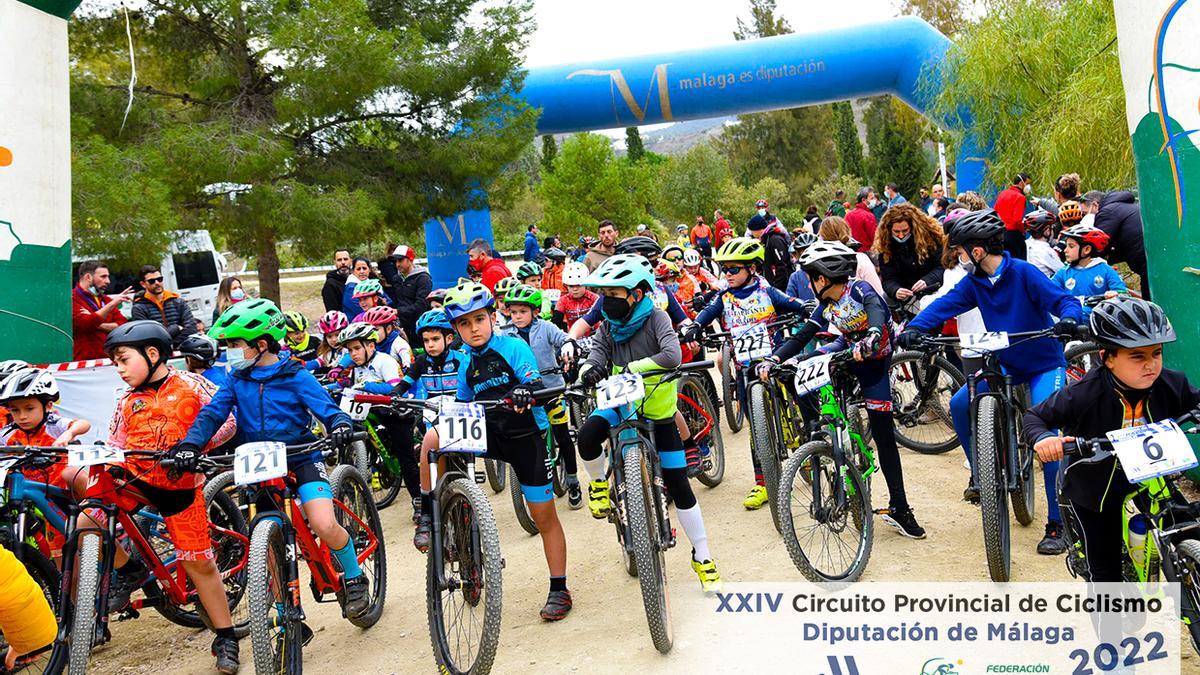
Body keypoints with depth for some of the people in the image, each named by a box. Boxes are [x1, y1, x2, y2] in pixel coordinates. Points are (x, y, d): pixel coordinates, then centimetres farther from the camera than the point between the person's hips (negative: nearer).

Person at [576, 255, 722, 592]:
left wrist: (632, 367, -39)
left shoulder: (655, 318, -16)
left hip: (658, 411, -3)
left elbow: (673, 355, -32)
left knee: (678, 485, 0)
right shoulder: (607, 327, -4)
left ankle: (703, 557, 15)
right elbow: (596, 356, -17)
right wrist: (589, 371, -40)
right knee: (587, 435, -31)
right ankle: (598, 483, 3)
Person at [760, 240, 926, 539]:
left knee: (883, 435, -5)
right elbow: (800, 338, -4)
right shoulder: (827, 307, -3)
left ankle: (898, 507, 4)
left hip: (874, 361, -5)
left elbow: (877, 315, -38)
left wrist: (870, 340, -59)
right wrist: (773, 359, -19)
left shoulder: (860, 290, -20)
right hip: (848, 350, 5)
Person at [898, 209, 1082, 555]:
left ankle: (1056, 524, -8)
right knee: (960, 404, -10)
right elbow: (944, 304, -13)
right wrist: (914, 327, -31)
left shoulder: (1023, 272, -19)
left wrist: (1068, 319, -45)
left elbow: (1065, 300, -22)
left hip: (1044, 365, -6)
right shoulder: (974, 282, -3)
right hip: (1004, 364, 6)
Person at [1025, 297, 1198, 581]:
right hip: (1094, 493, -3)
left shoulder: (1171, 385, -18)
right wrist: (1042, 438, -38)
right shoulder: (1083, 394, -27)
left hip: (1147, 483, 3)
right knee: (1105, 572, 8)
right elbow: (1034, 416, -16)